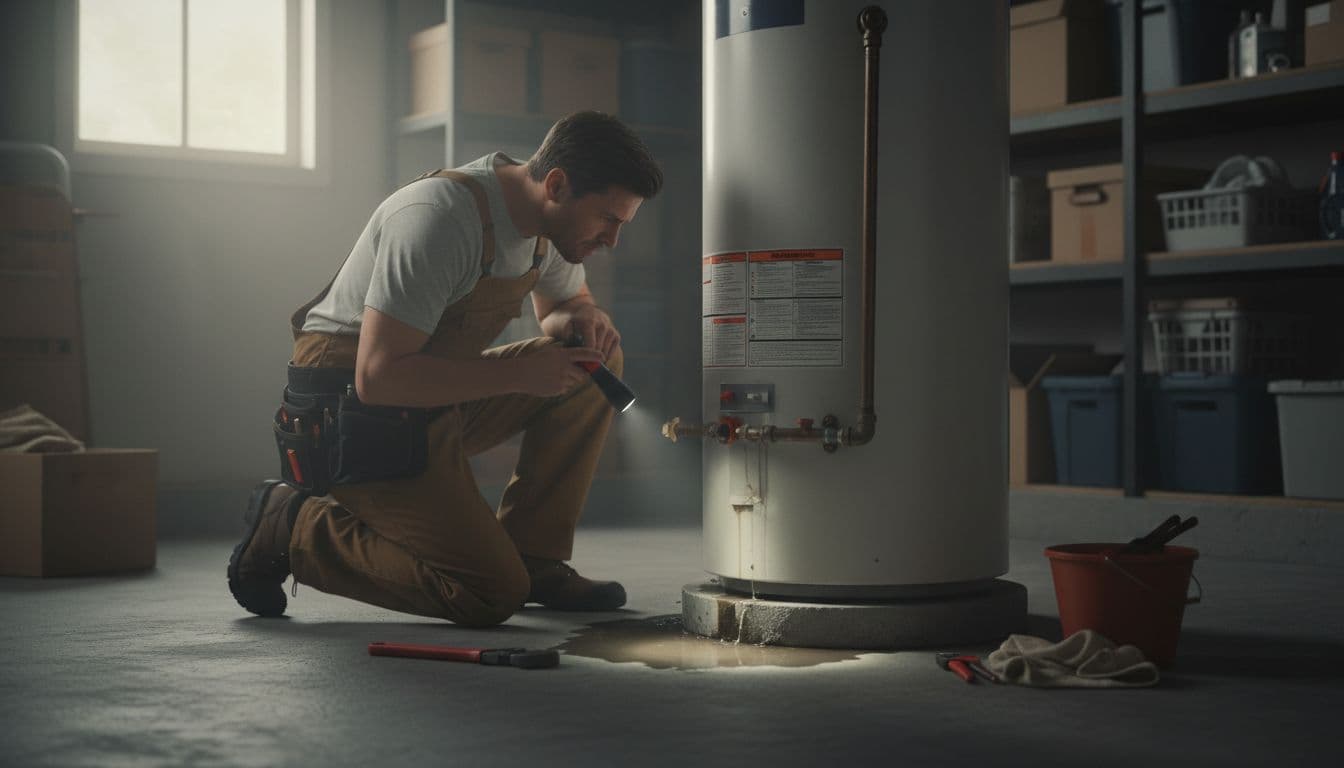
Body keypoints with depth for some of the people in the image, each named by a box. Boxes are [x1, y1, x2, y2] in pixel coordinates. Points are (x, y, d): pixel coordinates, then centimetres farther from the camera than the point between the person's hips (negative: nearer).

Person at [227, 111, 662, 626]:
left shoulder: (549, 219, 1)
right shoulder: (439, 218, -26)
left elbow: (566, 301, 22)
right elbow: (378, 376, -29)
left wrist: (577, 320, -5)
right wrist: (520, 375, -26)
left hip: (435, 400, 9)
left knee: (598, 362, -2)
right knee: (491, 596, -17)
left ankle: (532, 559, 2)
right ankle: (292, 528, -3)